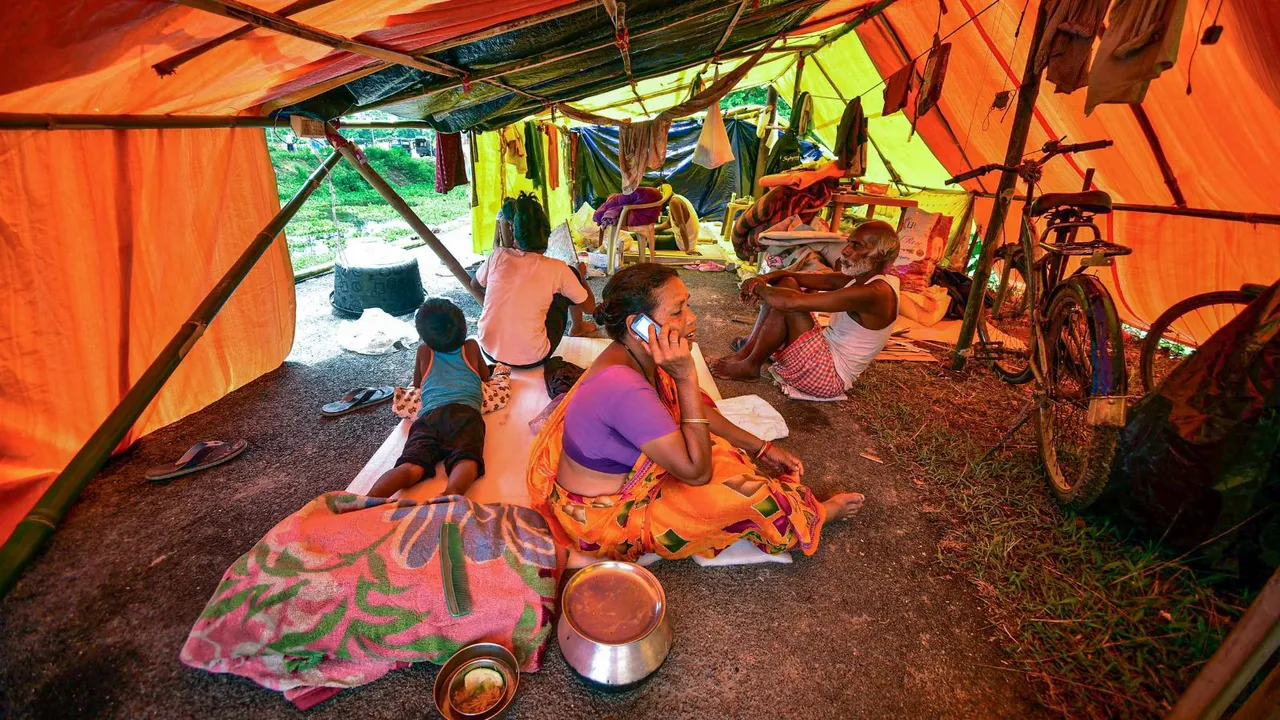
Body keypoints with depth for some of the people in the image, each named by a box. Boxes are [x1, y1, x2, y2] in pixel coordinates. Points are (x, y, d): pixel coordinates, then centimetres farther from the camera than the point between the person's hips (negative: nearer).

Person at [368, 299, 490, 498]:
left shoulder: (424, 351, 30)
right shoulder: (471, 347, 28)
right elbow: (486, 377, 44)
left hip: (429, 415, 2)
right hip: (465, 412, -2)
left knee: (412, 466, -20)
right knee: (466, 461, -27)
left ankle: (371, 499, -49)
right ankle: (452, 494, -60)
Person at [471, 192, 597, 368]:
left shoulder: (498, 256, -3)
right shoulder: (556, 268, -10)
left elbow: (475, 286, 17)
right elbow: (590, 307, 3)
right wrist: (580, 275, 21)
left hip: (489, 351, 3)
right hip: (530, 359, -3)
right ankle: (578, 327, 39)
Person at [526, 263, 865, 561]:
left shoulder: (638, 356, -9)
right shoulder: (623, 387, -37)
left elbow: (695, 410, 8)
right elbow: (696, 471, -30)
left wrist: (760, 447, 7)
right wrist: (685, 377, -33)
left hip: (623, 474, 9)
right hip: (600, 515, -8)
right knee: (738, 493, -9)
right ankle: (813, 515, 19)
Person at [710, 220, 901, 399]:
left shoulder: (873, 293, -26)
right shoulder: (861, 278, 4)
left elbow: (791, 302, -33)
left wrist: (759, 288, -14)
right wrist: (766, 278, -15)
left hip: (829, 376, -9)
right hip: (826, 351, 9)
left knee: (787, 303, -24)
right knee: (786, 284, 1)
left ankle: (750, 366, -6)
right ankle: (746, 352, 0)